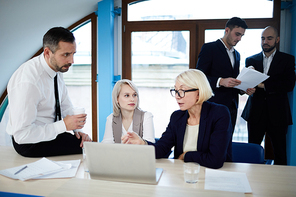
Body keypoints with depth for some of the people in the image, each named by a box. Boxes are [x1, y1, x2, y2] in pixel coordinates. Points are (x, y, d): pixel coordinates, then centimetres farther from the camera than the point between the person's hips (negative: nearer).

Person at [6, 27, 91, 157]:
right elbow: (21, 134, -27)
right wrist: (64, 125, -27)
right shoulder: (27, 82, -29)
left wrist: (76, 129, -8)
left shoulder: (57, 69, -3)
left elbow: (65, 106, 9)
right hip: (29, 142, -8)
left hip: (51, 131, 8)